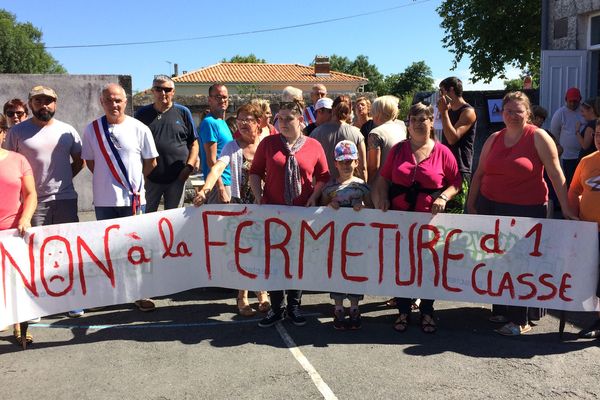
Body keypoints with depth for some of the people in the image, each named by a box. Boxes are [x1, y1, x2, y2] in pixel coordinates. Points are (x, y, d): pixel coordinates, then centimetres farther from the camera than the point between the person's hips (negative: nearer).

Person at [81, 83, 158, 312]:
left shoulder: (139, 129, -2)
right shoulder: (92, 129, 2)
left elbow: (151, 162, 5)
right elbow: (90, 162, 11)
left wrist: (134, 180, 8)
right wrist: (106, 180, 6)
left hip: (133, 199, -1)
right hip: (104, 200, 2)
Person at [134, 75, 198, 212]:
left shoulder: (183, 112, 5)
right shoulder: (142, 113, 6)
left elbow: (194, 144, 6)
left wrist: (189, 167, -6)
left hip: (177, 178, 0)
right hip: (149, 178, 1)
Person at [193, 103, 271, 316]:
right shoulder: (232, 146, -1)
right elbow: (218, 167, -17)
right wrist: (205, 189, -34)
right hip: (240, 205, 0)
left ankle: (262, 293, 27)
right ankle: (242, 297, 19)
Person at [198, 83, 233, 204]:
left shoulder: (222, 122, 14)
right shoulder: (210, 123, -14)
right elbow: (211, 160, -19)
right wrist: (221, 189, -23)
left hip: (227, 181, 9)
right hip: (220, 183, -9)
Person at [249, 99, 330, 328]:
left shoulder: (314, 146, 0)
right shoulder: (268, 143, 2)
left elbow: (323, 177, 6)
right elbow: (255, 171, 7)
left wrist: (314, 196, -9)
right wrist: (258, 195, -6)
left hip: (303, 212, 0)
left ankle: (294, 306, 25)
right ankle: (276, 308, 18)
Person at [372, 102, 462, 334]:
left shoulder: (442, 152, 0)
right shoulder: (398, 150, 6)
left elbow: (457, 182, 2)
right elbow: (383, 178, 11)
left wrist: (444, 197, -14)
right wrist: (382, 198, -6)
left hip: (430, 219, -1)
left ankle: (427, 313, 24)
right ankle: (403, 311, 21)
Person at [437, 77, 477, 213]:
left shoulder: (468, 112, -7)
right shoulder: (449, 111, 19)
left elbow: (453, 138, -19)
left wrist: (443, 112, -14)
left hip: (459, 171, -8)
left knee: (453, 213, -12)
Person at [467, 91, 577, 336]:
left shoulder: (538, 137, -4)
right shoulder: (494, 139, 10)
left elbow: (556, 174, -6)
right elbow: (479, 174, 13)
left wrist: (565, 208, -9)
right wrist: (470, 204, 11)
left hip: (526, 210, -4)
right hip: (490, 206, 5)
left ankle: (519, 320, 10)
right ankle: (500, 310, 24)